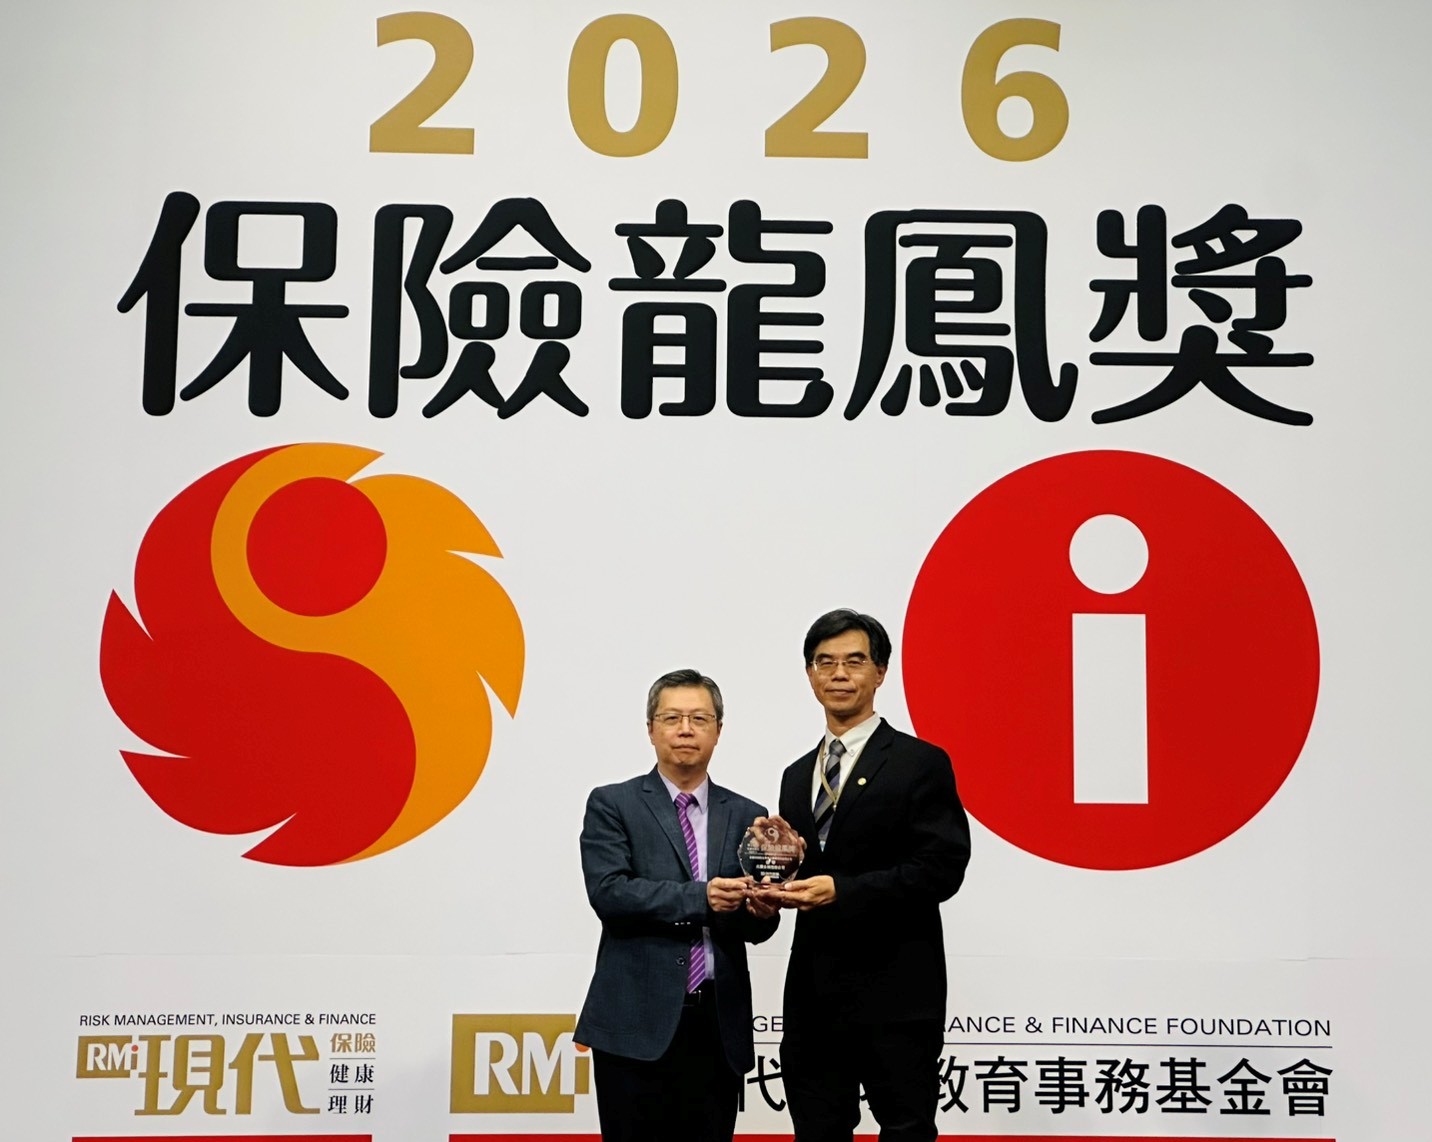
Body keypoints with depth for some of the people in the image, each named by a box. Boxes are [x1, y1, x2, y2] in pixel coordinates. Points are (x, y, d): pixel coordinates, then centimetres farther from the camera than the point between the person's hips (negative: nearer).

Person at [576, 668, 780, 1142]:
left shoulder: (746, 815, 11)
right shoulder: (612, 804, 2)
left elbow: (753, 928, 8)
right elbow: (608, 892, -12)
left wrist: (762, 911, -15)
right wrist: (699, 898, -20)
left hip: (719, 1026, 3)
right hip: (637, 1023, -3)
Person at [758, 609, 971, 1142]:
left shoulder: (920, 763, -4)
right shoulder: (797, 776, 16)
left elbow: (943, 867, -13)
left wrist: (841, 890, -21)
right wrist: (778, 884, -4)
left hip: (894, 995, -6)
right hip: (812, 996, 6)